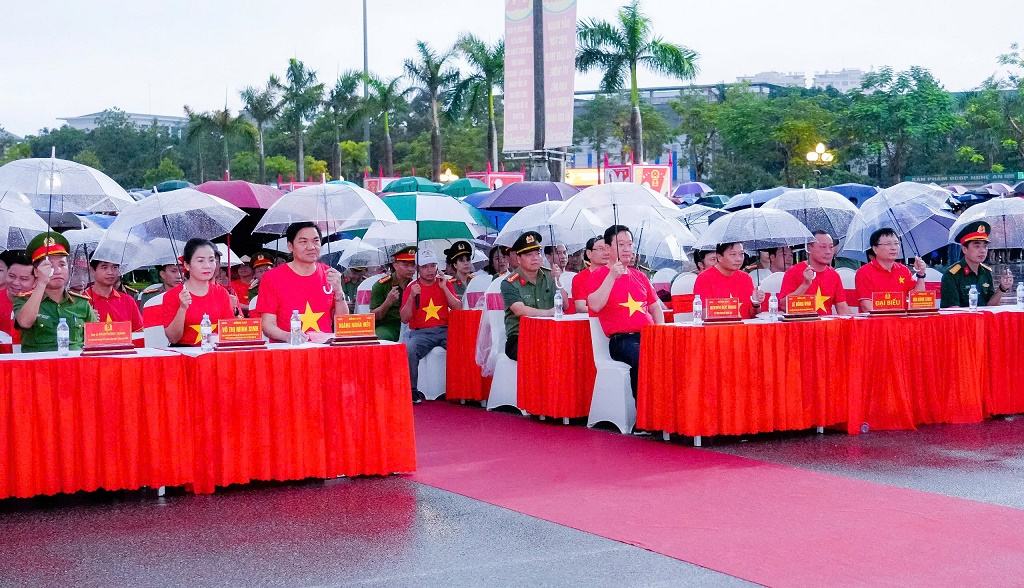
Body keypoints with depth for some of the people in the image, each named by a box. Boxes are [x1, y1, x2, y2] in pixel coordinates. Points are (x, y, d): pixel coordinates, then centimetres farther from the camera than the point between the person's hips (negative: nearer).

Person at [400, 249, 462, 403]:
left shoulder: (446, 284, 13)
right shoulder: (411, 288, 8)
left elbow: (458, 309, 2)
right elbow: (405, 319, 1)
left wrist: (444, 288, -5)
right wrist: (411, 297, -13)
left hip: (444, 330, 1)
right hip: (421, 332, -1)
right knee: (408, 350, -34)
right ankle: (412, 391, -20)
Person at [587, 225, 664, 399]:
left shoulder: (640, 276, 25)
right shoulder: (599, 275, 7)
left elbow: (655, 308, 29)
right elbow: (595, 306, -12)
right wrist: (612, 276, -14)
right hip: (622, 339, -5)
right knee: (642, 358, -37)